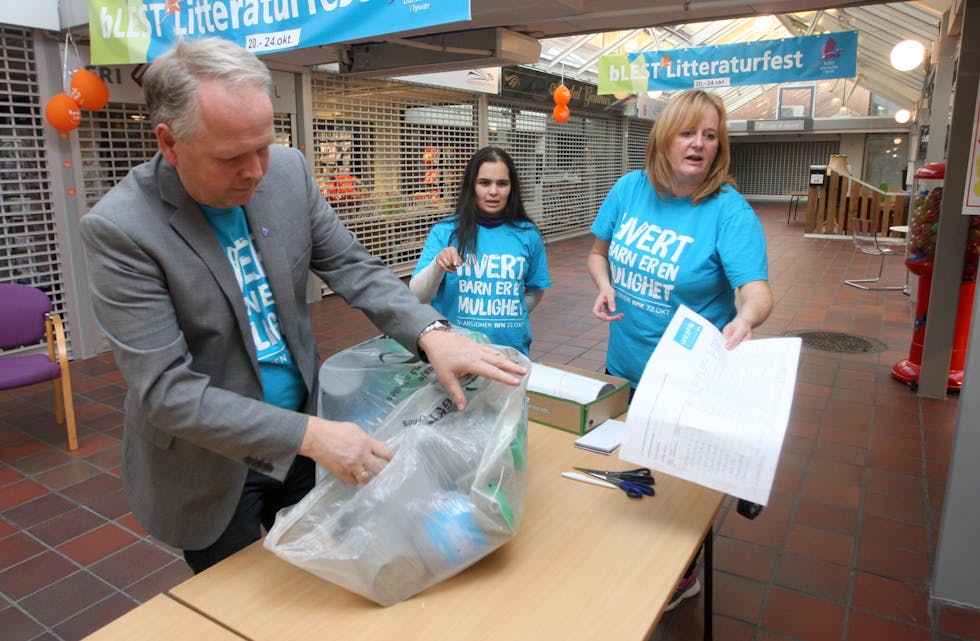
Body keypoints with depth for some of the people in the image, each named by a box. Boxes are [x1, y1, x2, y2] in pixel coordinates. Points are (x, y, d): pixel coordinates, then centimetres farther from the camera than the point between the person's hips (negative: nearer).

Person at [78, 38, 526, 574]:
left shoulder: (288, 172, -10)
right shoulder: (119, 228, -24)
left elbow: (351, 266, -6)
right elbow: (165, 389, -25)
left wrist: (431, 333, -24)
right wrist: (309, 435, -31)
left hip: (302, 432, 4)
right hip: (209, 466, -4)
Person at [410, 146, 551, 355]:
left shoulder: (527, 233, -2)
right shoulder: (444, 231, -8)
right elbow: (417, 297, -13)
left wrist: (511, 318, 4)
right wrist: (437, 266, -28)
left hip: (512, 349, 2)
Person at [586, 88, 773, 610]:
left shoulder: (730, 211, -18)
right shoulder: (630, 189, -5)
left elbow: (757, 290, -28)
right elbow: (599, 253, 8)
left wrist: (745, 318, -50)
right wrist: (605, 285, -12)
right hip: (623, 367, 5)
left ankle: (681, 575, 44)